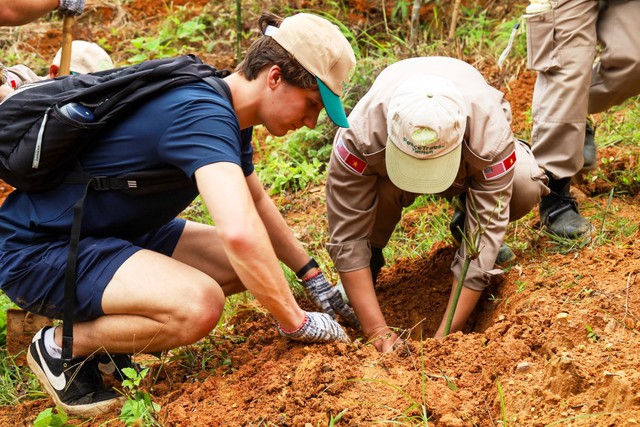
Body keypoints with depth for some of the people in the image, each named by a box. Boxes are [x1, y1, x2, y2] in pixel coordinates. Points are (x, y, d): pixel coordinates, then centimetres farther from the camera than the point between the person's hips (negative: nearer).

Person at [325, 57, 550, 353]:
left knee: (525, 187, -31)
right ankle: (372, 254, -4)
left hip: (470, 151, 0)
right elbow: (346, 238, -35)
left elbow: (483, 239, -37)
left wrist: (446, 335, -39)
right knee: (382, 187, -36)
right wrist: (377, 331, -37)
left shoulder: (490, 132, -42)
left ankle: (465, 225, 2)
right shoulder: (360, 133, -42)